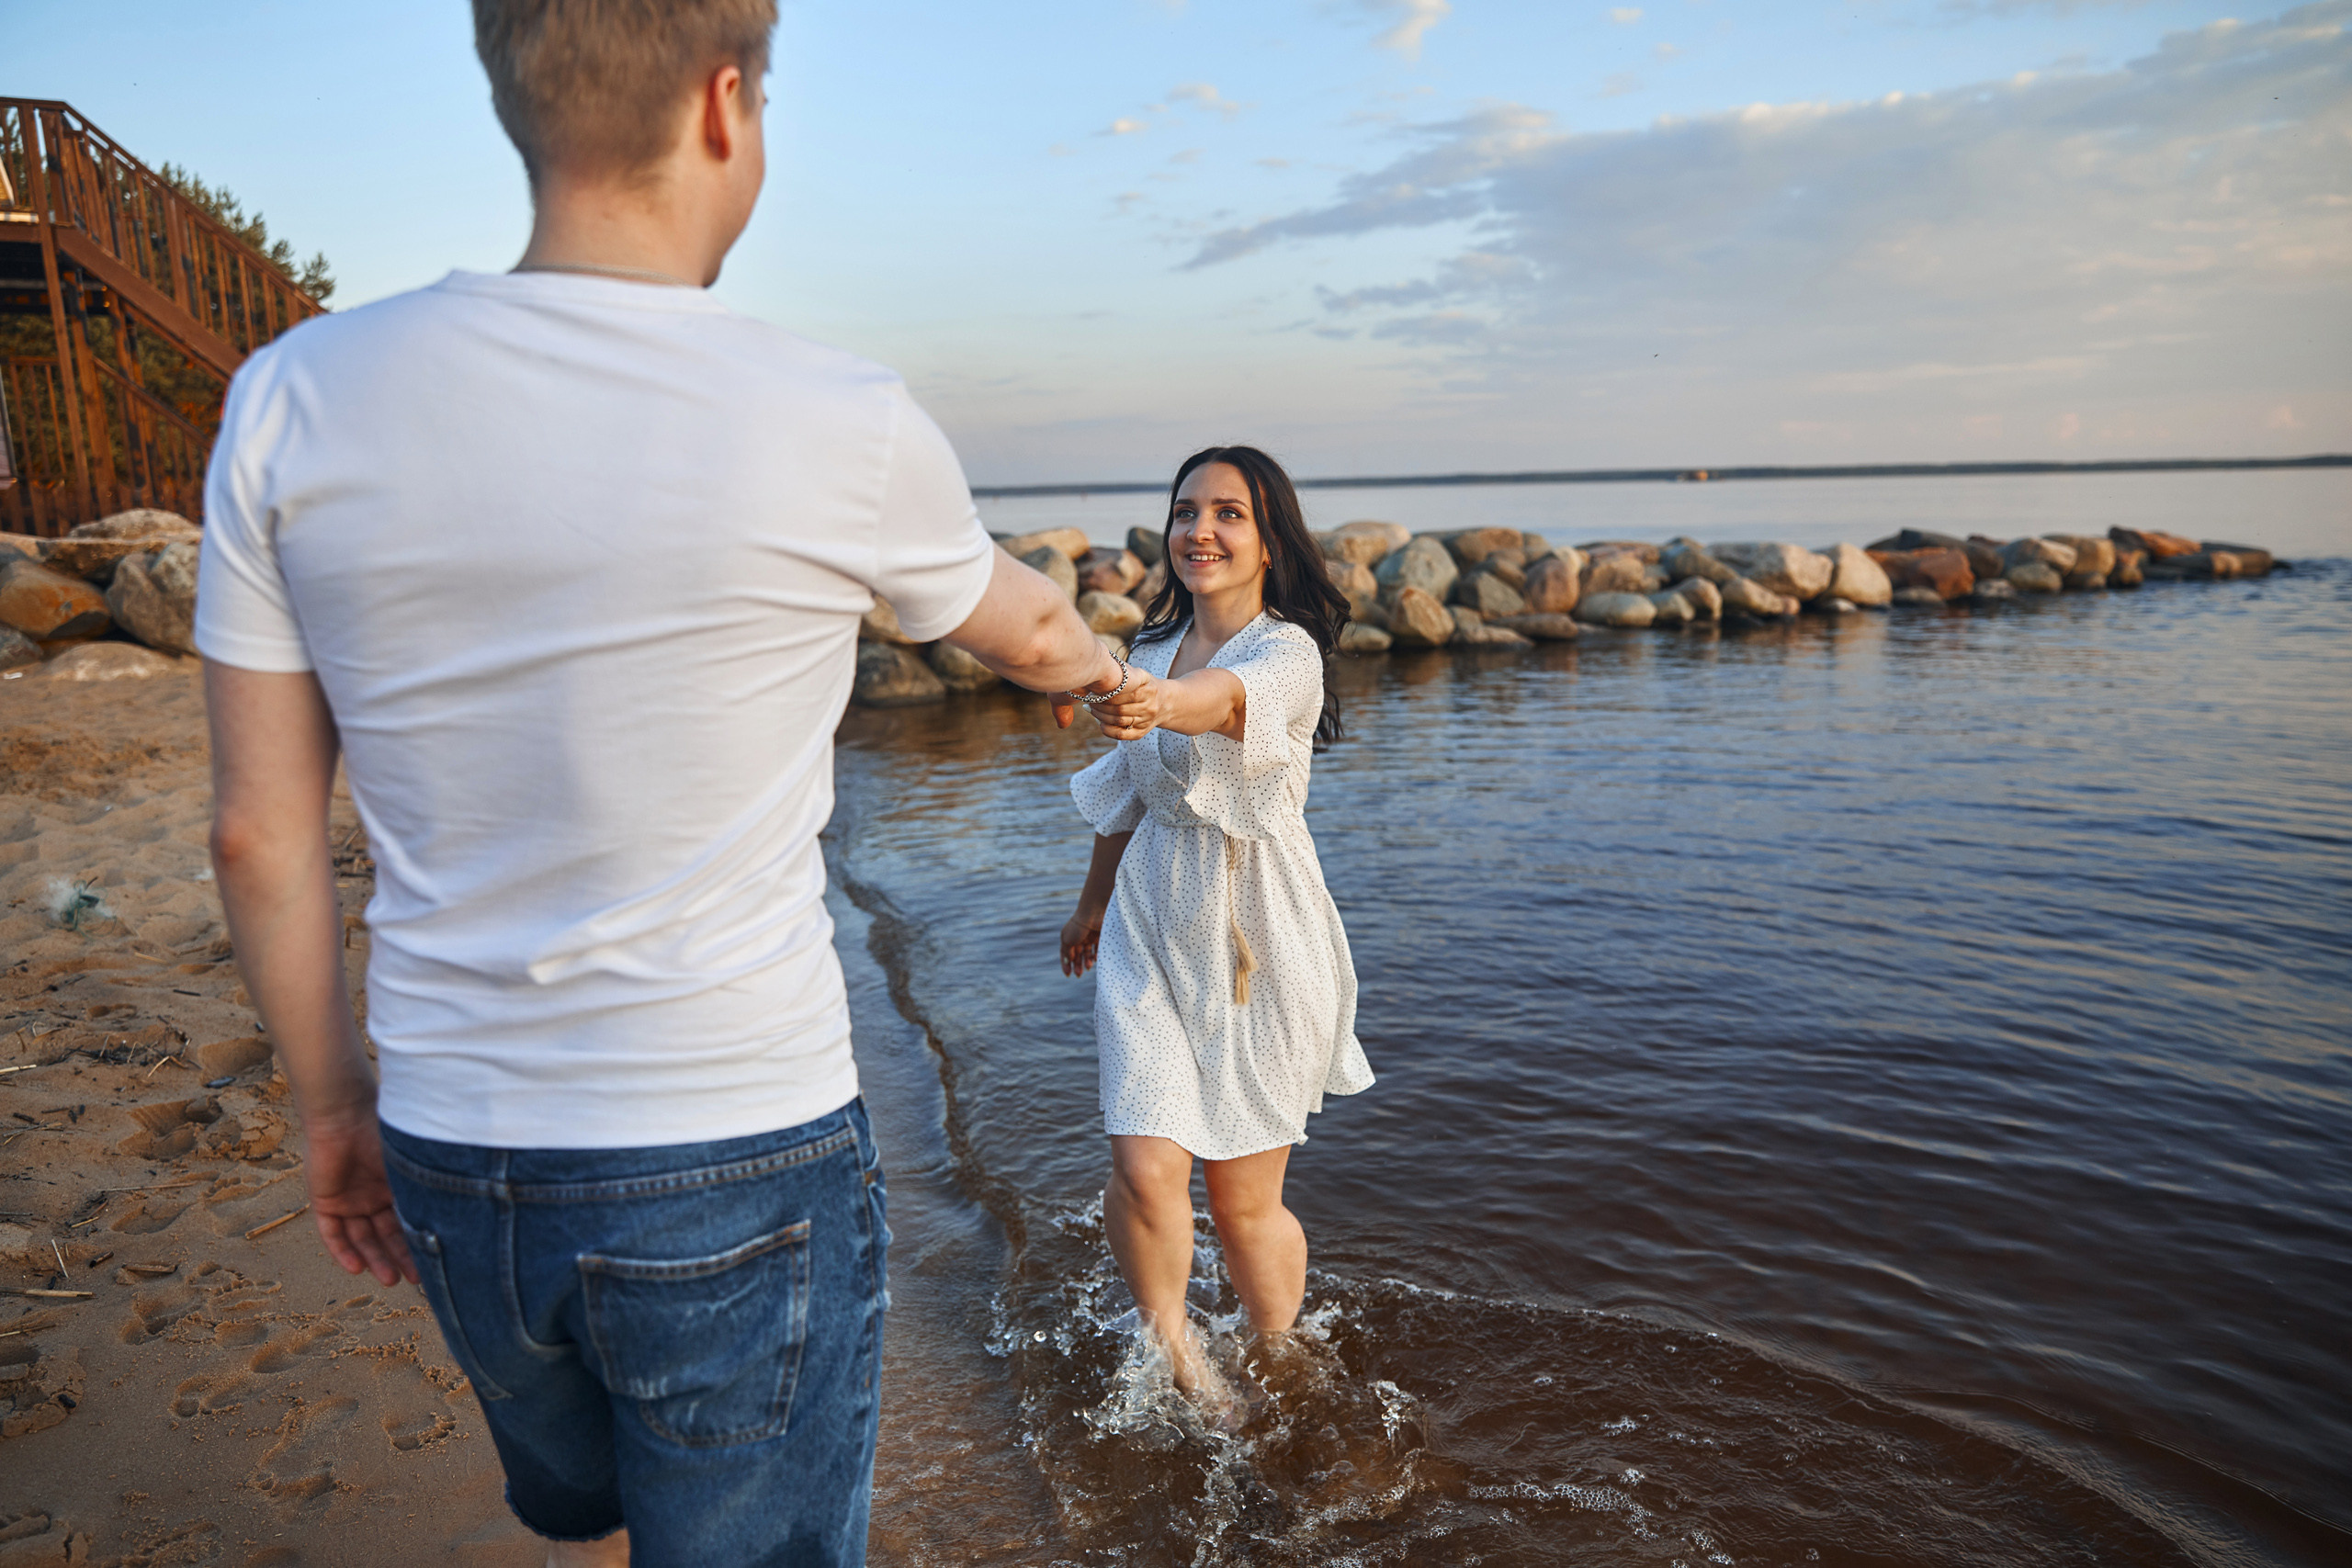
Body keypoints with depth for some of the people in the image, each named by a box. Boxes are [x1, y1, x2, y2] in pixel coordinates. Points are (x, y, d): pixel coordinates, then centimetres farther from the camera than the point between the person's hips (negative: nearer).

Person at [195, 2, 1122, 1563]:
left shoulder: (295, 399, -6)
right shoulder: (843, 429, -15)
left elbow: (260, 830, -1)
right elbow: (1019, 628, 7)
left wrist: (336, 1100, 14)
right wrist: (1096, 656, 31)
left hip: (461, 1162, 5)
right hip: (743, 1171, -4)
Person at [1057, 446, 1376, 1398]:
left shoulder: (1286, 651, -13)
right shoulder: (1152, 652, 7)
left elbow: (1232, 699, -38)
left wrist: (1159, 703, -59)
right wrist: (1094, 902, 29)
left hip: (1258, 944, -4)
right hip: (1150, 935, 4)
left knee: (1245, 1199, 6)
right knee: (1145, 1169, -10)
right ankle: (1168, 1347, 20)